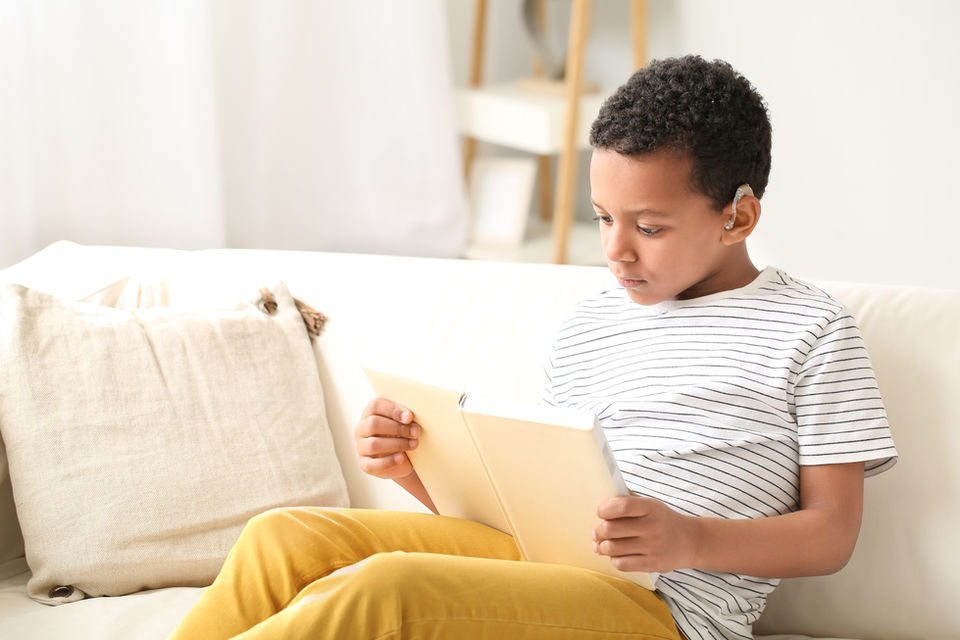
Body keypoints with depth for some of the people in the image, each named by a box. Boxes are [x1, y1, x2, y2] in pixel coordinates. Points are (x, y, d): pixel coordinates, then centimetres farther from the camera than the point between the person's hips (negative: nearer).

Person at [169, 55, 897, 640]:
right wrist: (421, 471, 0)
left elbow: (833, 533, -2)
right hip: (540, 557, 7)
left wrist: (692, 540, -19)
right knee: (284, 538, -13)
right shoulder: (586, 327, 20)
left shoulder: (811, 331, 3)